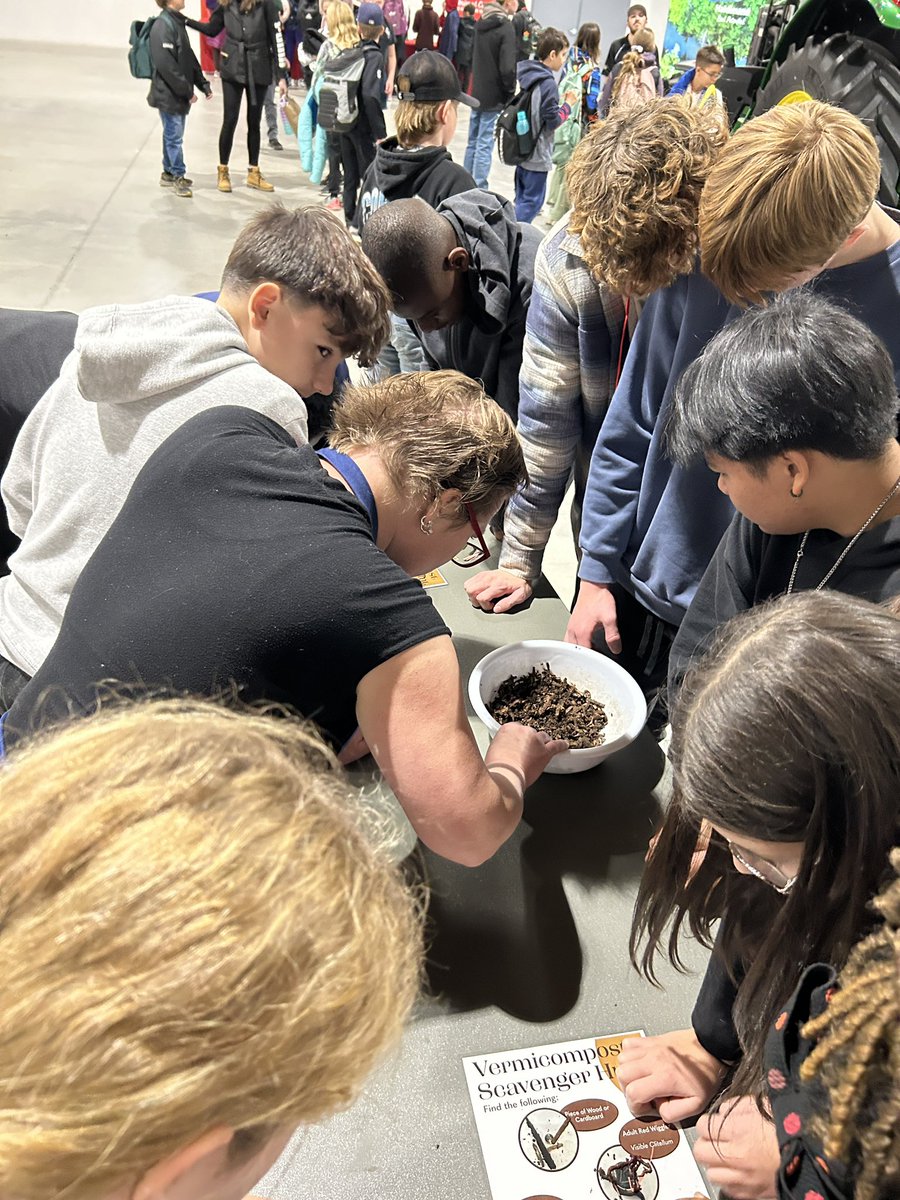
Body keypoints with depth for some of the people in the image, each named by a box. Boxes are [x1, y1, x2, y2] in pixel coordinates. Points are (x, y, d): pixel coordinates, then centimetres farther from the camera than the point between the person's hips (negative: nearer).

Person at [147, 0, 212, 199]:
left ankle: (168, 173, 26)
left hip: (179, 94, 8)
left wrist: (203, 84, 10)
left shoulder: (177, 23, 11)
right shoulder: (162, 26, -17)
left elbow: (189, 59, 15)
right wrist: (187, 91, -19)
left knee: (173, 135, 16)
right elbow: (166, 65, -22)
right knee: (174, 136, -1)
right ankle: (178, 177, 9)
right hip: (168, 94, -8)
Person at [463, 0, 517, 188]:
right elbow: (507, 68, -21)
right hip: (494, 97, -8)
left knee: (473, 142, 14)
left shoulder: (481, 23, 8)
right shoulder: (505, 27, -16)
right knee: (484, 145, -6)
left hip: (477, 93, 8)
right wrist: (510, 92, -6)